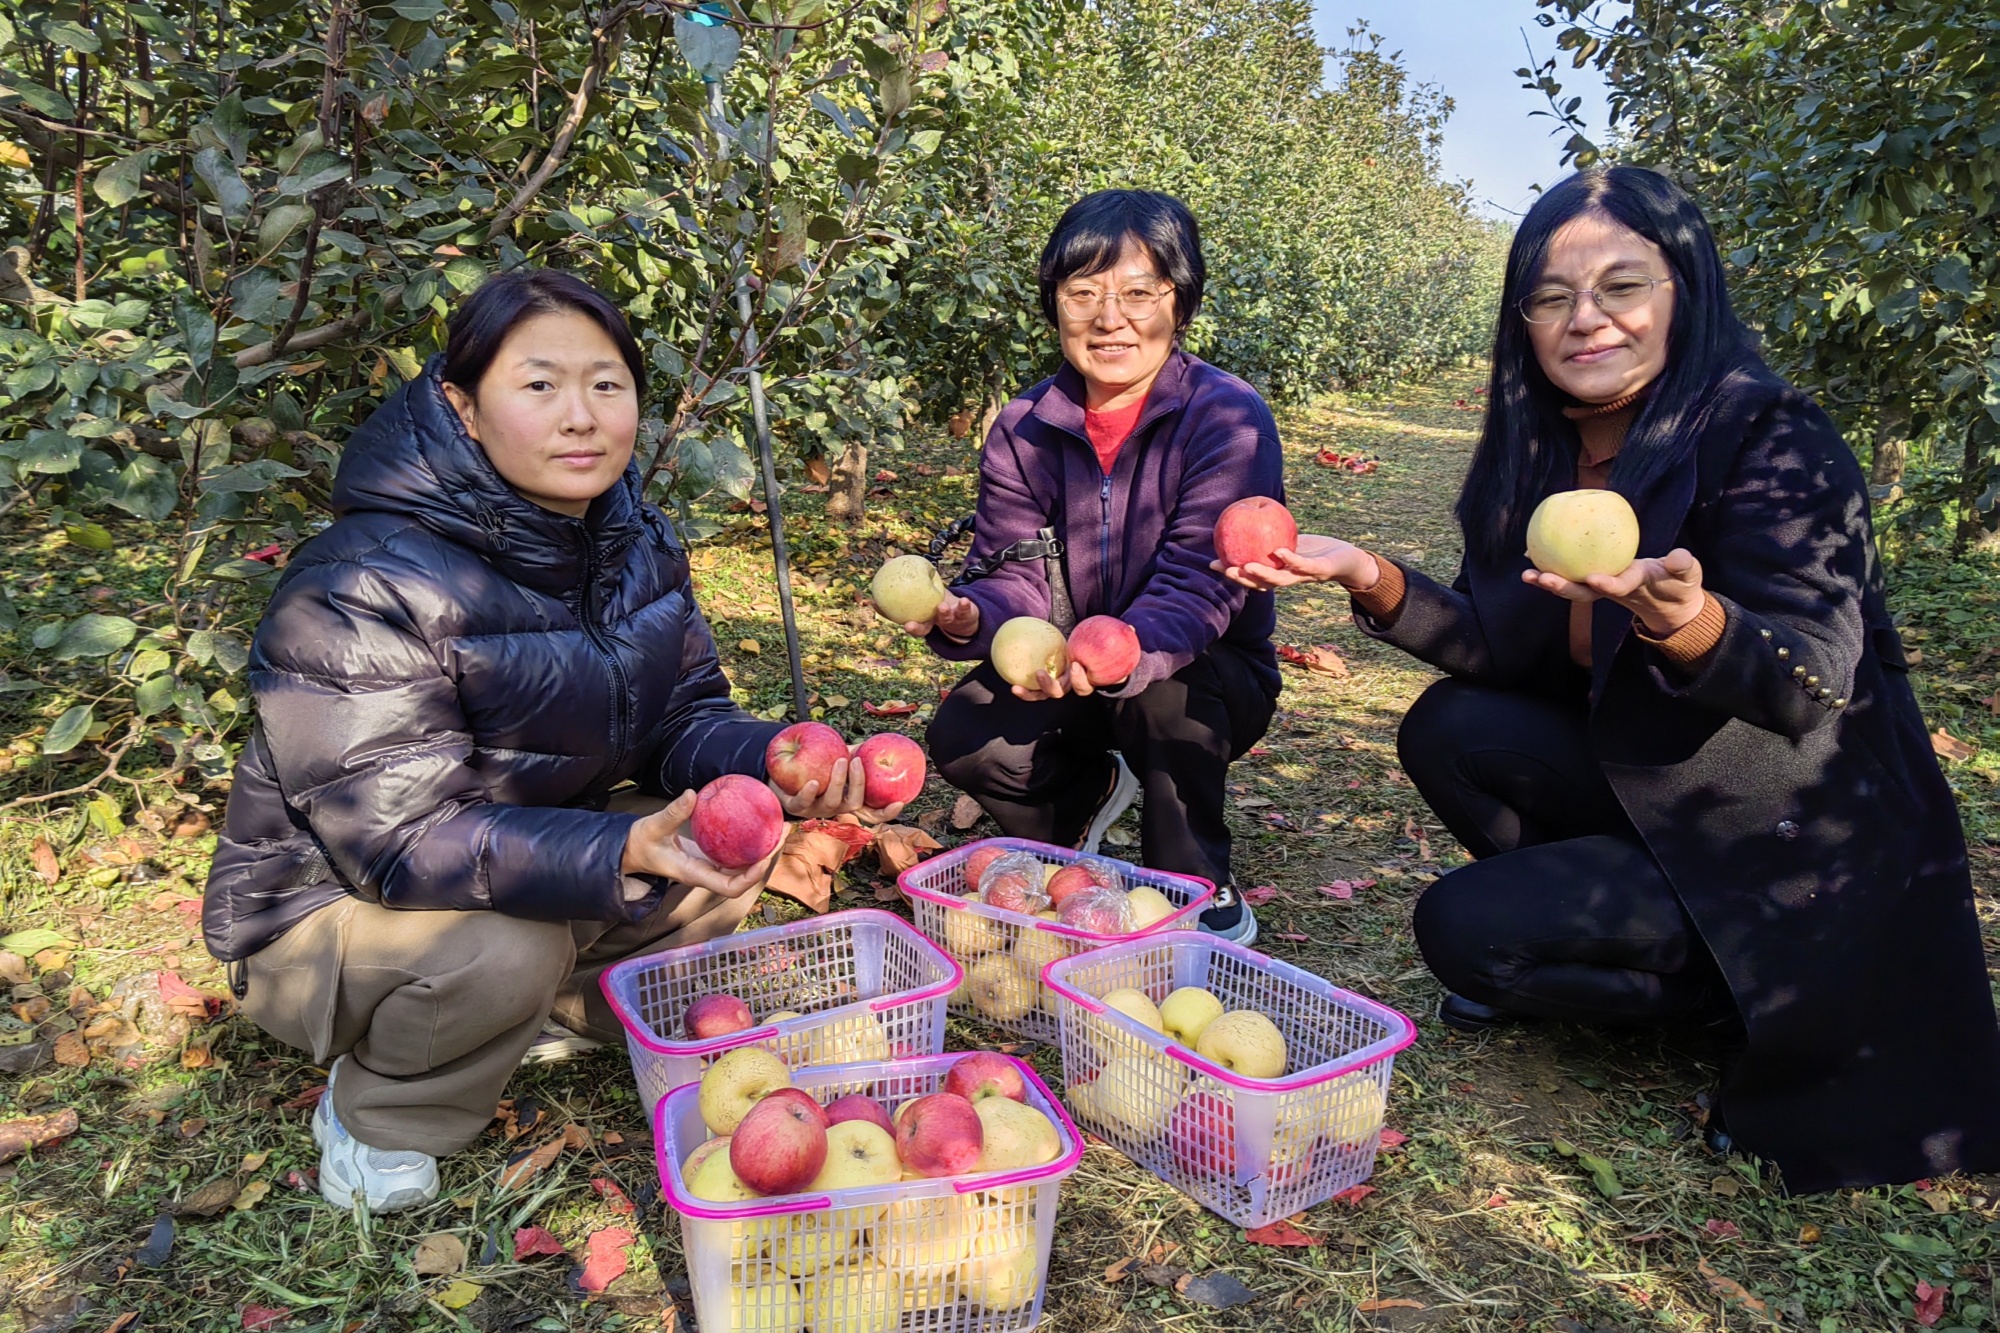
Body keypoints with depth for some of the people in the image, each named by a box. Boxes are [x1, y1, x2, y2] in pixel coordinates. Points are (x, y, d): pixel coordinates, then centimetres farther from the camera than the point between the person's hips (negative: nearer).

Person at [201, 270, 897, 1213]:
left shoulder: (637, 543, -6)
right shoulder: (361, 590, -29)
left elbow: (684, 719, -2)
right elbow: (402, 841, -32)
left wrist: (771, 763, -26)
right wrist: (624, 851, -45)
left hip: (537, 849, 6)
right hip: (327, 912, -6)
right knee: (503, 945, -35)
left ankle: (544, 1022, 9)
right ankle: (376, 1117, -2)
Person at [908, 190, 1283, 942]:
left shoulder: (1230, 418, -19)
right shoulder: (1023, 429, -5)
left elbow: (1199, 586, -28)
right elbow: (1015, 576, -8)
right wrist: (967, 617, -33)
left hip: (1210, 677, -3)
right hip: (1067, 675, 4)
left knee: (1160, 693, -37)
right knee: (964, 739, -22)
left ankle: (1199, 886, -8)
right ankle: (1090, 793, 14)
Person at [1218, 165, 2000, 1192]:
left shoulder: (1768, 437, -20)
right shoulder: (1537, 452, -1)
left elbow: (1811, 683, -29)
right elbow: (1501, 646, -1)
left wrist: (1680, 617, -51)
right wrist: (1371, 579, -18)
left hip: (1795, 849, -6)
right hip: (1645, 788, 7)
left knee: (1465, 927, -17)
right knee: (1447, 729, -10)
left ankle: (1743, 996, 5)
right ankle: (1596, 924, 7)